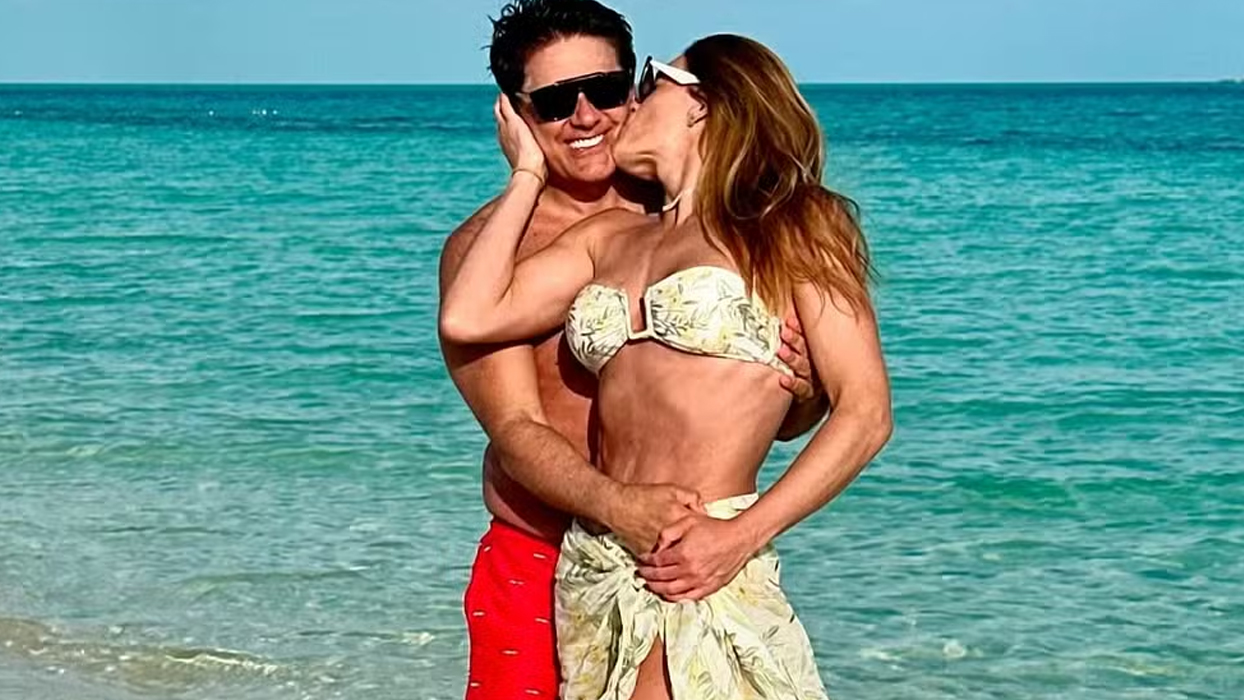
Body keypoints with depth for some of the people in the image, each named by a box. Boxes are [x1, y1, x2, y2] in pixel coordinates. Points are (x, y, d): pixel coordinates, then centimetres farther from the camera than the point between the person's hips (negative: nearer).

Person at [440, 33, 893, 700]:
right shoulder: (608, 237, 18)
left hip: (701, 577, -5)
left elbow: (865, 413, -3)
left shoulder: (790, 231, 4)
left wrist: (742, 534, -14)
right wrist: (528, 174, 17)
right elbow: (468, 318, 7)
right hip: (591, 573, 5)